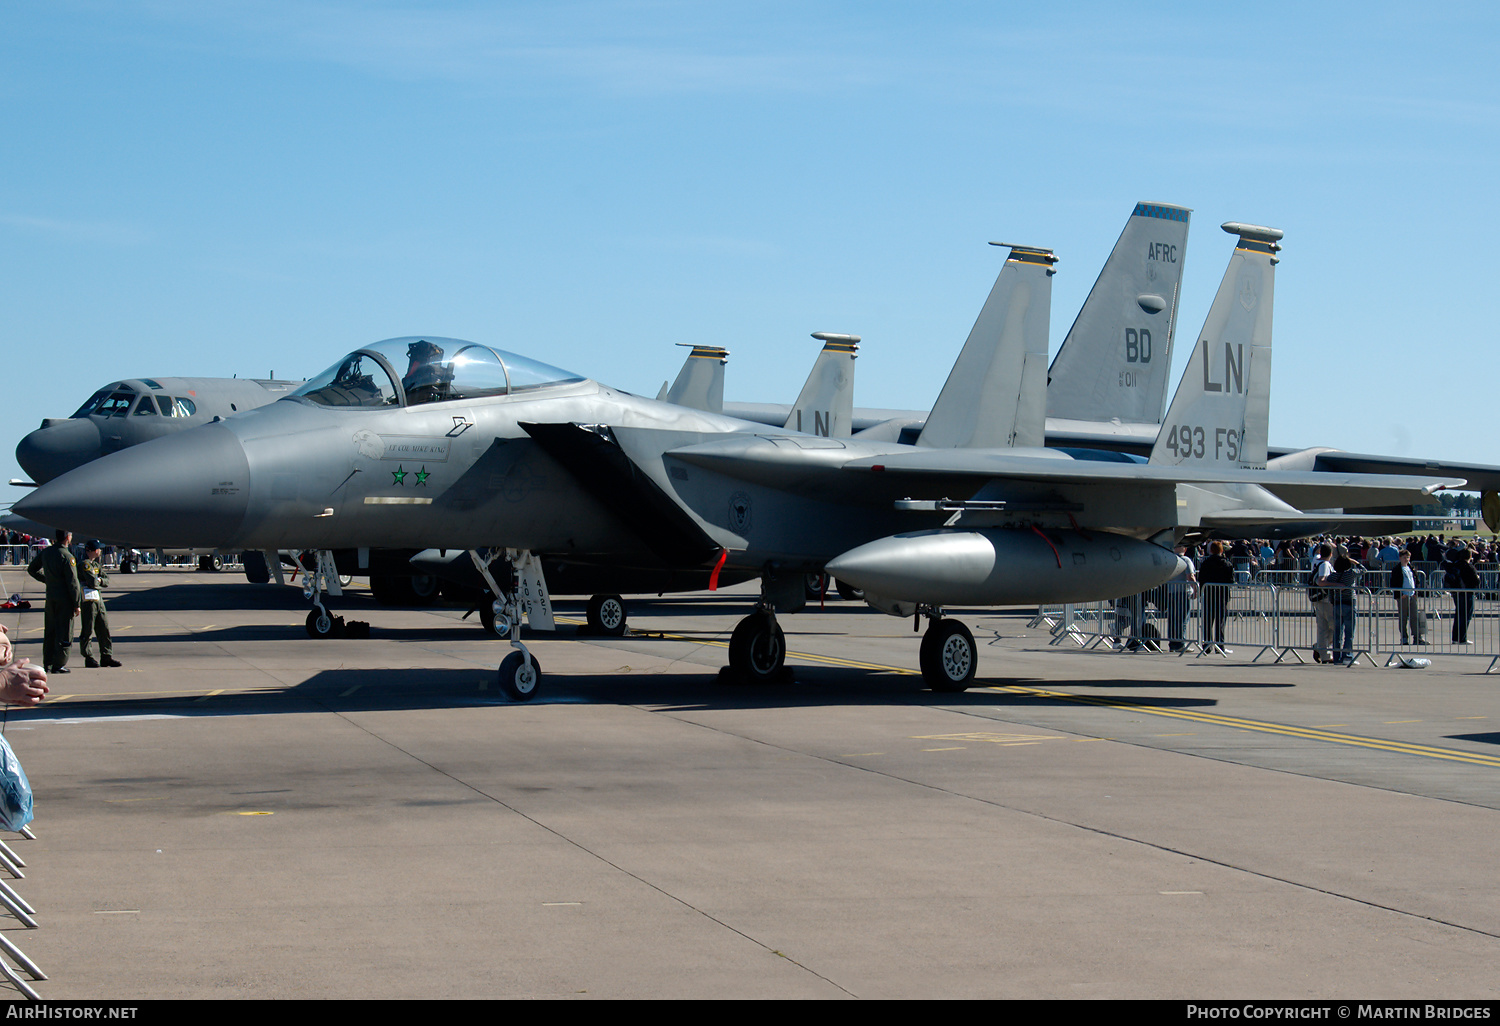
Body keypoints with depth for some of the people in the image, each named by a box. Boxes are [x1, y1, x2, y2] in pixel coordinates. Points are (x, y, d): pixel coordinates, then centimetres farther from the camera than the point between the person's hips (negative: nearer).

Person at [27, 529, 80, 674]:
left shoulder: (45, 552, 6)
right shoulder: (67, 557, -16)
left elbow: (32, 569, 20)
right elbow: (72, 582, -17)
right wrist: (77, 604, -11)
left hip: (50, 597, 7)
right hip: (65, 600, -7)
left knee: (49, 631, 14)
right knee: (64, 633, 0)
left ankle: (47, 663, 19)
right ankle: (58, 664, 1)